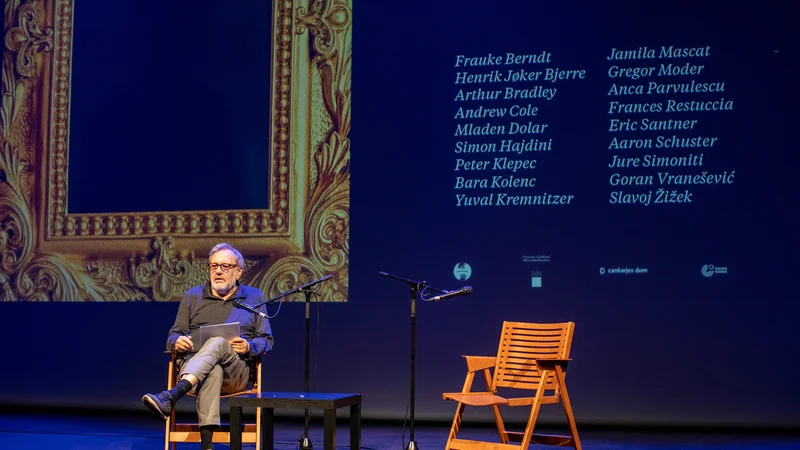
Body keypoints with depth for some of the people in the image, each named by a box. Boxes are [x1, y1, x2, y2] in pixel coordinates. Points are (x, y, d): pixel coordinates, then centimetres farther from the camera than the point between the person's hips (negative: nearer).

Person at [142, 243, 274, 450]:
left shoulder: (254, 297, 19)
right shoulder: (193, 296, 22)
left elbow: (266, 340, 14)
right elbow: (172, 337, 19)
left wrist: (249, 346, -10)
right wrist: (177, 342, -8)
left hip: (236, 370, 0)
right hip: (192, 363, 1)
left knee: (218, 343, -38)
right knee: (212, 371, -41)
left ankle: (170, 397, -57)